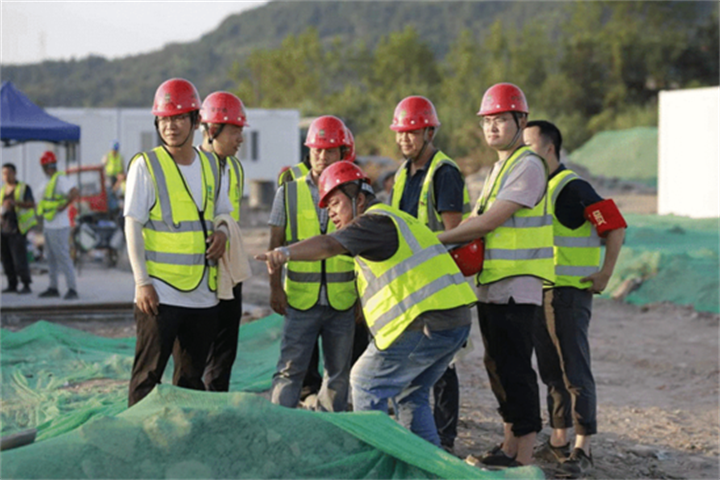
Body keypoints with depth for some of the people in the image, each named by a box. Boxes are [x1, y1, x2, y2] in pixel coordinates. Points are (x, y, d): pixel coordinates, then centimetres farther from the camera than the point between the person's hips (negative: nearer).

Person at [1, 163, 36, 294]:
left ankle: (26, 286, -8)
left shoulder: (24, 188, -1)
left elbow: (31, 204, -12)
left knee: (19, 258, -12)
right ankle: (12, 285, 8)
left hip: (17, 229, -6)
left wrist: (15, 203, -26)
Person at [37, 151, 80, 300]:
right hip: (48, 226, 10)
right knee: (51, 259, 13)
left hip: (58, 227, -10)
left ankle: (72, 289, -8)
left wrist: (63, 206, -22)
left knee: (63, 258, -10)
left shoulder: (60, 179, -14)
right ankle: (53, 288, 19)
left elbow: (75, 193, -28)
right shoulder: (49, 182, 15)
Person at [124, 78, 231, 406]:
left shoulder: (211, 166, 10)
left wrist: (221, 231, -2)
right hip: (159, 293, -5)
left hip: (203, 293, 5)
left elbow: (222, 212, 23)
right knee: (149, 374, -2)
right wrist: (141, 282, -14)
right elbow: (133, 226, -7)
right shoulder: (145, 165, -5)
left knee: (192, 376, 13)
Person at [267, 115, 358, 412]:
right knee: (290, 369, -5)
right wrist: (275, 288, -1)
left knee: (338, 372, 9)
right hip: (300, 299, -1)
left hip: (342, 301, 2)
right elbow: (275, 244, 6)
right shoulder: (289, 193, 3)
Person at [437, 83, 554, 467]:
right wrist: (448, 246, 1)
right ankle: (509, 446, 25)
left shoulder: (528, 166, -13)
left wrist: (438, 239, -13)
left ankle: (524, 457, -3)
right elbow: (477, 220, 18)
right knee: (497, 367, 15)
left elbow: (489, 221, -19)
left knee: (515, 369, -8)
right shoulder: (499, 168, 19)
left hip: (517, 287, -10)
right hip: (491, 286, 10)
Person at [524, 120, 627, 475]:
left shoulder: (572, 188, -14)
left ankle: (582, 449, -2)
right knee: (551, 371, 14)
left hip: (569, 292, -9)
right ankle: (558, 442, 22)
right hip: (539, 292, 9)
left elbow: (615, 227, -16)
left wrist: (604, 275, -17)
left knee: (575, 371, -6)